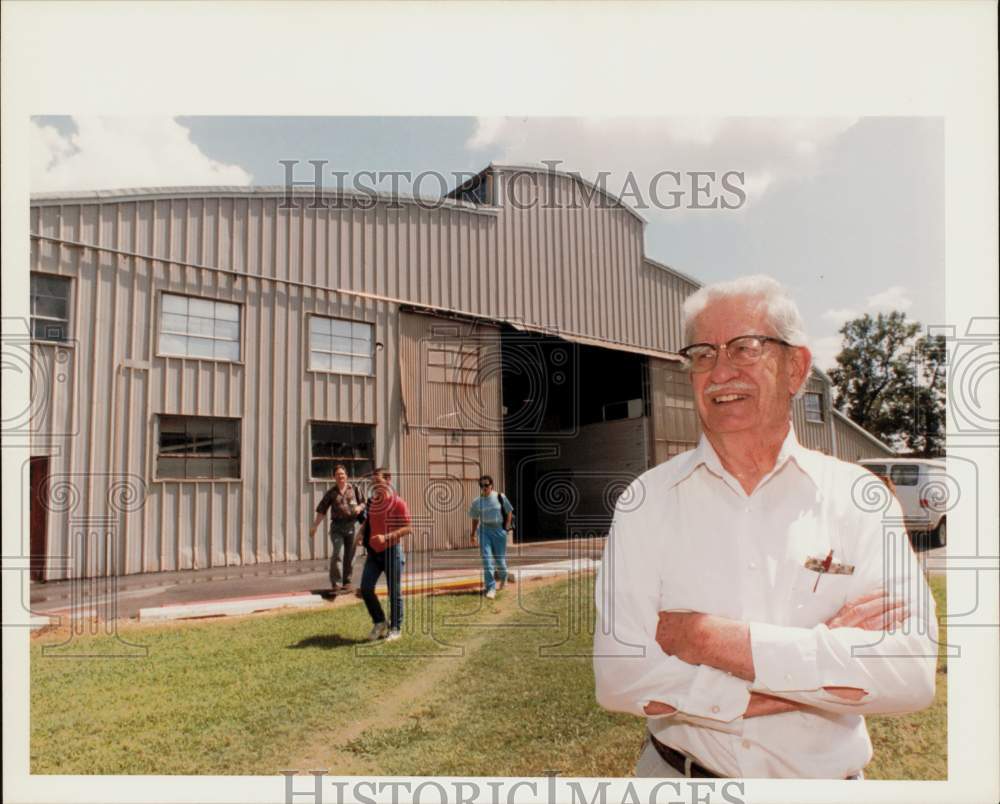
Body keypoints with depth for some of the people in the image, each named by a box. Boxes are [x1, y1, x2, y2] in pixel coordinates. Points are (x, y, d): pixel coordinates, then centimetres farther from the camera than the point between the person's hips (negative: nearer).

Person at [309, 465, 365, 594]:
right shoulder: (331, 492, 4)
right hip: (337, 526, -1)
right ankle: (335, 583, -7)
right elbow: (321, 510, 6)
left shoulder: (354, 488, 6)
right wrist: (314, 526, 3)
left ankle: (347, 582, 19)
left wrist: (359, 507, -11)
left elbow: (363, 502, 12)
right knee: (336, 553, -13)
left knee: (349, 555, 6)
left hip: (351, 525, 1)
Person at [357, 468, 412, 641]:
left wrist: (386, 537, -26)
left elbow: (407, 528, -16)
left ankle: (395, 628, 17)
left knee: (394, 592, 3)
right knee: (366, 588, -1)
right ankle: (379, 622, 18)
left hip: (391, 551, -6)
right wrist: (361, 534, 0)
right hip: (373, 552, 6)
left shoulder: (398, 503, -12)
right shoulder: (372, 502, 8)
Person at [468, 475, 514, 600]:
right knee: (486, 559, -7)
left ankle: (503, 579, 37)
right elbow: (475, 519, 13)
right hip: (484, 530, 1)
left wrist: (507, 527, -3)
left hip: (499, 530, -1)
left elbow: (509, 512, 6)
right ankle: (491, 588, -4)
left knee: (499, 558, 6)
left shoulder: (500, 497, -3)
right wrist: (473, 534, 12)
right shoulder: (477, 502, 3)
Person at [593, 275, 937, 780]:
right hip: (676, 770, 0)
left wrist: (717, 639, -26)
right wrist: (819, 660, -22)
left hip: (824, 777, 1)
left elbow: (910, 672, -20)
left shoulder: (855, 496, -10)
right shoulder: (648, 500, -12)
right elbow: (618, 675, -21)